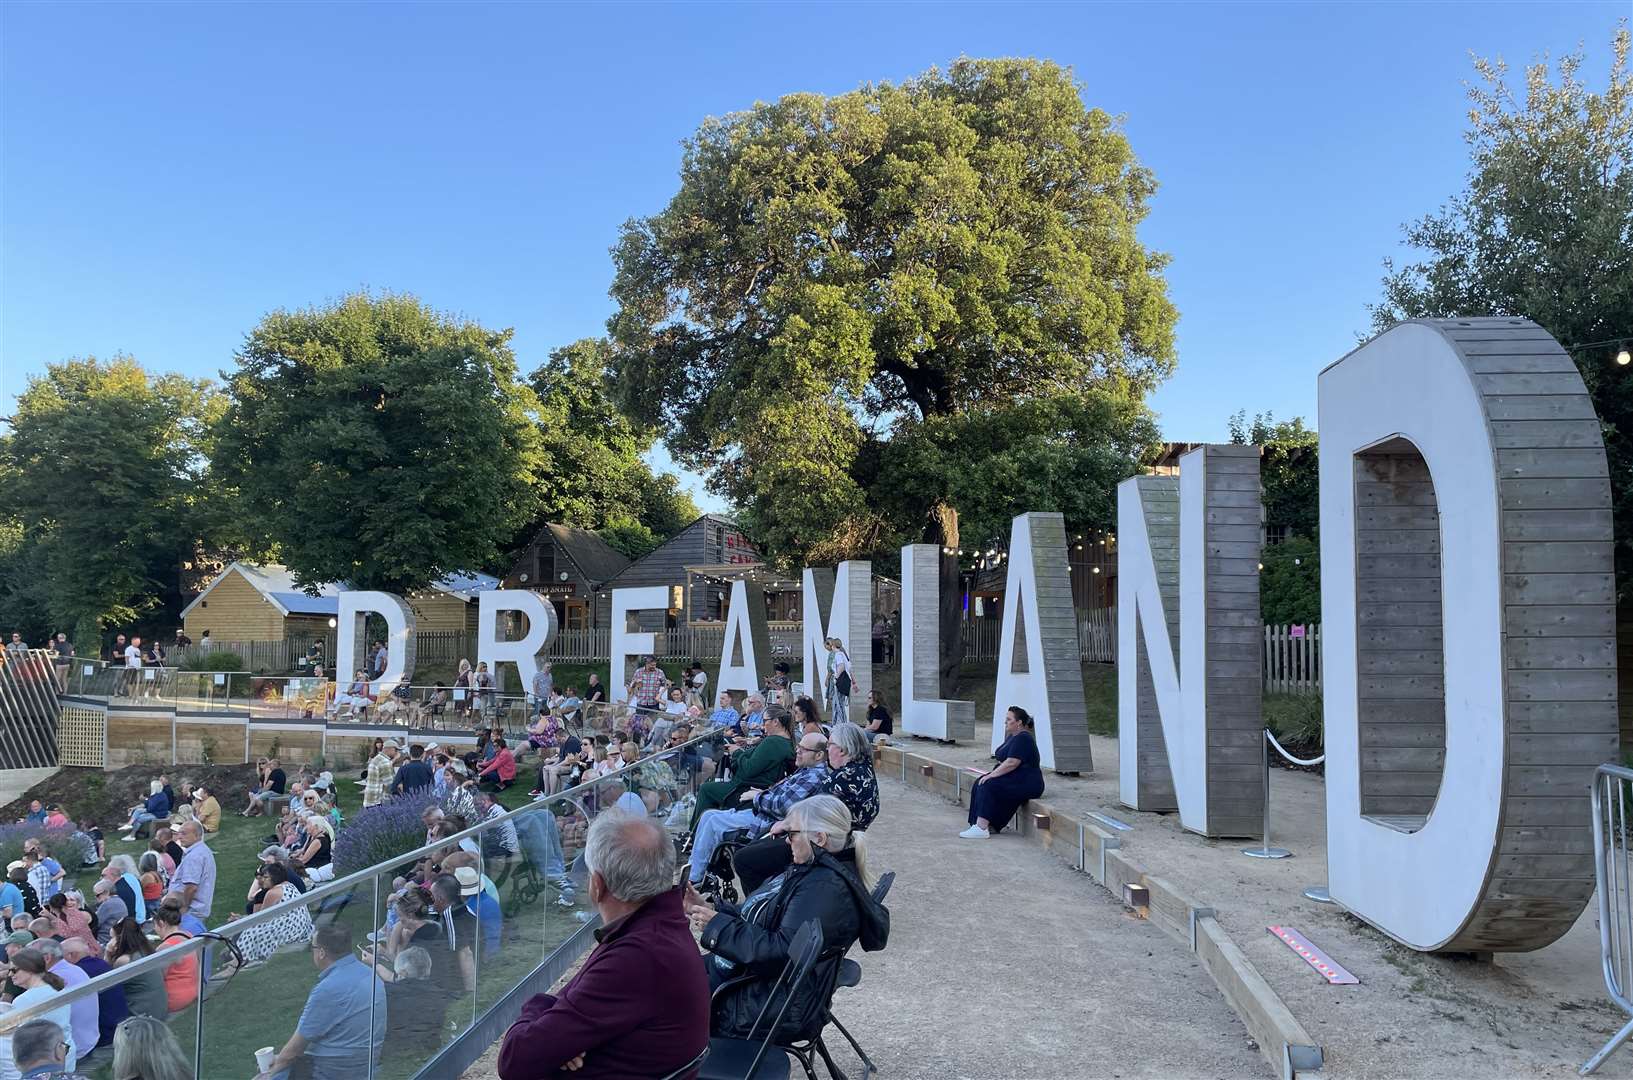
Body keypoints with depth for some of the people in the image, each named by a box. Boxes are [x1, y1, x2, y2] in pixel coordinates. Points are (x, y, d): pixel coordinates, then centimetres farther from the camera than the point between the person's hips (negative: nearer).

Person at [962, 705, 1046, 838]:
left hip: (1027, 784, -10)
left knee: (988, 785, -24)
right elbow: (1006, 762, 22)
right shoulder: (1012, 737, 16)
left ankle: (981, 828, -25)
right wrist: (992, 772, 7)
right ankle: (991, 825, -7)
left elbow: (1011, 763, -24)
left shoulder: (1023, 739, -16)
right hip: (1015, 779, 10)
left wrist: (992, 775, -20)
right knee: (979, 782, -5)